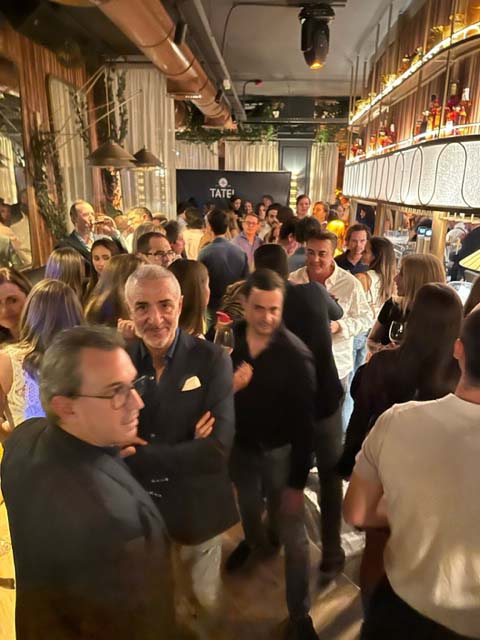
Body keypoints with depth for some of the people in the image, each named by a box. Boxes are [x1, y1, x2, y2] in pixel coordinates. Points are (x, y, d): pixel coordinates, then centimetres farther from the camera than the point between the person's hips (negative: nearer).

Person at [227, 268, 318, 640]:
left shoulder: (296, 355, -24)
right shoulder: (229, 340, -12)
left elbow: (304, 423, -18)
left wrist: (298, 482, -14)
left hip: (280, 454, -4)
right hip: (240, 447, 4)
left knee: (293, 537, 9)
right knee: (248, 509, 30)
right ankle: (257, 543, 64)